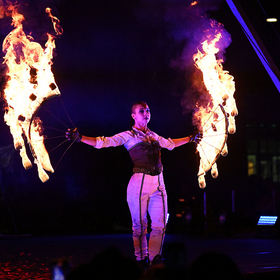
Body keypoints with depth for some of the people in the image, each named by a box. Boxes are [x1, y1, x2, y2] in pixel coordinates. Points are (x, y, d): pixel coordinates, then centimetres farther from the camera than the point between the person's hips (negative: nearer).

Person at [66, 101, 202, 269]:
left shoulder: (153, 135, 18)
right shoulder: (128, 136, 2)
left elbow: (170, 144, 38)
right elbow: (103, 142, -8)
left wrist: (190, 139, 47)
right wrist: (80, 138, -19)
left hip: (158, 183, 5)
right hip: (140, 184, -5)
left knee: (160, 224, 2)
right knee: (140, 225, -1)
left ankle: (154, 258, 13)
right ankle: (142, 259, 11)